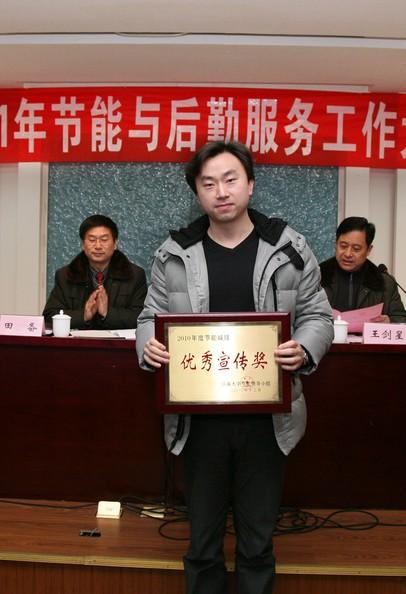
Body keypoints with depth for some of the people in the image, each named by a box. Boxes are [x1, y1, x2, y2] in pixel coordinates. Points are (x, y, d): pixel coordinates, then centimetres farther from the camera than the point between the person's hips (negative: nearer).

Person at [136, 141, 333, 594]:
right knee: (203, 540, 15)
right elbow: (151, 316, 9)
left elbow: (317, 315, 5)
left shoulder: (289, 249, 0)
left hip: (266, 418, 0)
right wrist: (148, 345, -14)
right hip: (199, 417, 1)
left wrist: (305, 350, -16)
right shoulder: (174, 254, 2)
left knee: (258, 542, 14)